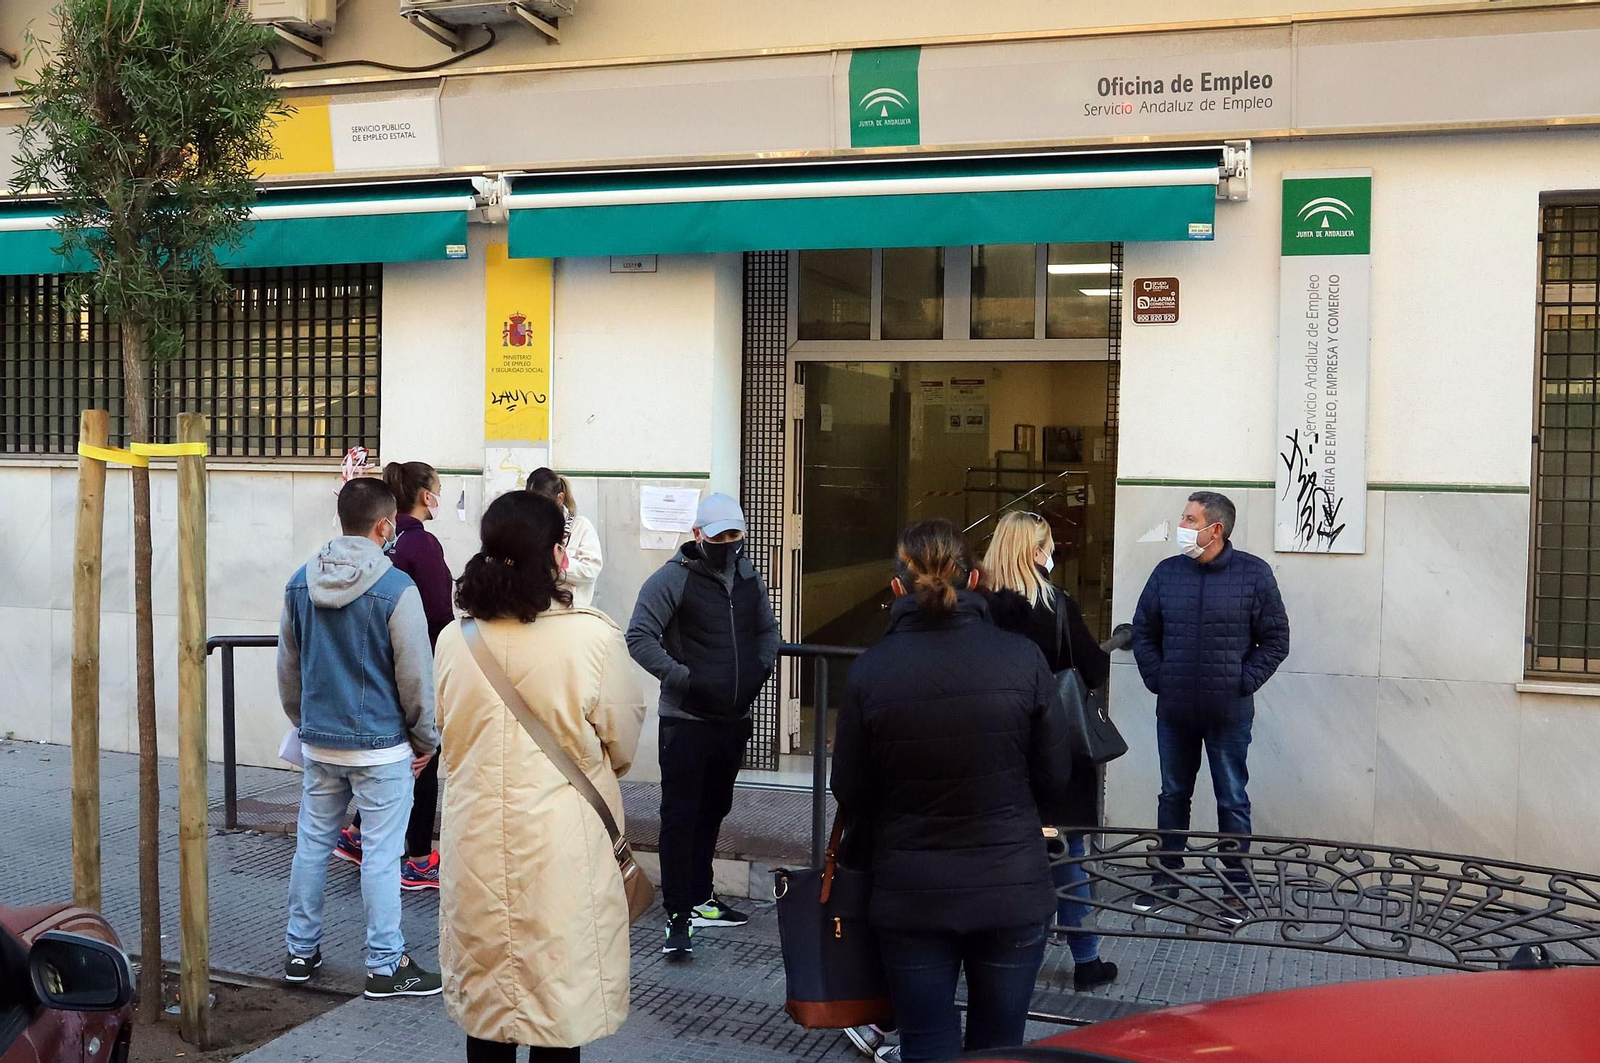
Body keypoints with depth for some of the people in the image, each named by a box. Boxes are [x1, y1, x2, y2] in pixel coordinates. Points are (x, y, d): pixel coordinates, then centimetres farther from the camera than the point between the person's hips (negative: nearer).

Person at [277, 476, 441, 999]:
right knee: (382, 855, 2)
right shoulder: (396, 589, -16)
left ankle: (301, 951, 26)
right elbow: (416, 675, -11)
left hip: (319, 743, 6)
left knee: (312, 843, 16)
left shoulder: (300, 582, 2)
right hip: (380, 746, -6)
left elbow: (287, 666, 12)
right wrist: (426, 740, 1)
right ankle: (386, 966, 9)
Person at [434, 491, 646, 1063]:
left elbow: (447, 732, 9)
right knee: (560, 997, 11)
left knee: (484, 995, 18)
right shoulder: (593, 637, -16)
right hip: (563, 844, -4)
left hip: (478, 839, 4)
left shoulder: (454, 639, -5)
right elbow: (623, 742, -4)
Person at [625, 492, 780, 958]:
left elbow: (768, 628, 23)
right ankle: (678, 916, -2)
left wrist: (762, 667, 5)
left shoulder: (748, 578, 10)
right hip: (686, 720, -6)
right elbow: (639, 636, -14)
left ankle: (700, 899, 30)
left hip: (735, 718, 7)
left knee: (712, 812, 17)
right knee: (680, 817, -5)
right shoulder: (672, 579, -10)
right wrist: (683, 678, -20)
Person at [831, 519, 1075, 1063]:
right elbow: (1054, 778, -1)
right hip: (1011, 890, 0)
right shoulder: (1022, 659, -10)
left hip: (910, 894, 0)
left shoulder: (870, 670, -10)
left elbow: (851, 794, -2)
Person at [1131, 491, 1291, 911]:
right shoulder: (1167, 572, 3)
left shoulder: (1254, 573, -6)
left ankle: (1237, 885, 19)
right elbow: (1143, 632, 11)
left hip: (1229, 714, -3)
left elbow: (1275, 640, -1)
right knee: (1173, 795, 14)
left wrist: (1243, 683, -9)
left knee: (1232, 801, 7)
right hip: (1174, 711, 3)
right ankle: (1168, 876, 26)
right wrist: (1158, 680, 1)